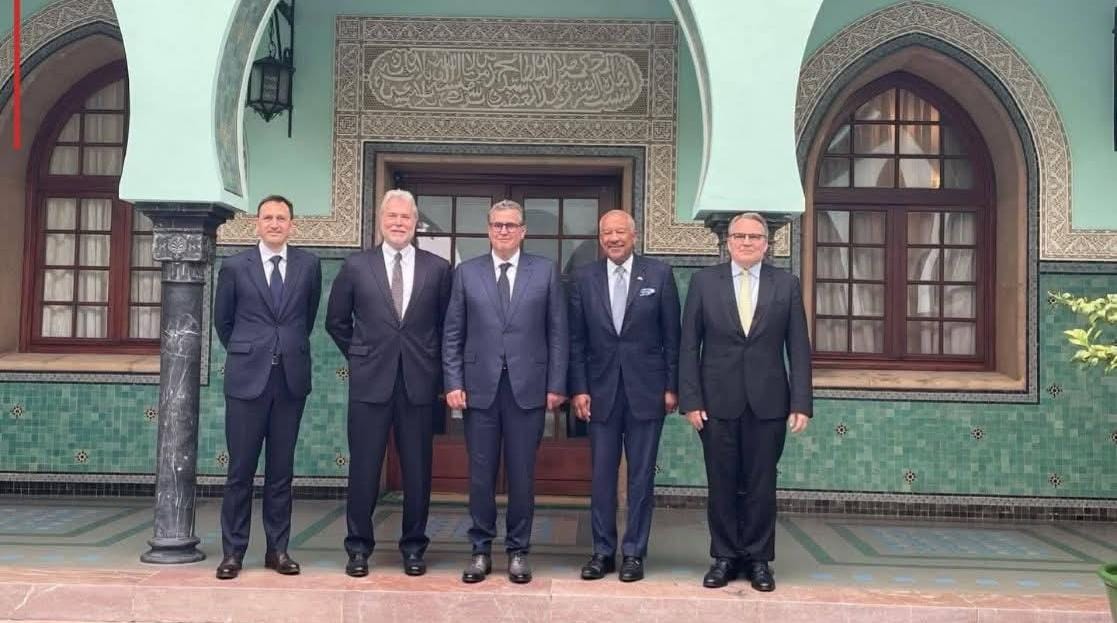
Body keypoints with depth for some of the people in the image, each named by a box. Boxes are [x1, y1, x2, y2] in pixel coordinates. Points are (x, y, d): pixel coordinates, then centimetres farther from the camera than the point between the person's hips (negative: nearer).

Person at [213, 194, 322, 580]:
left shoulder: (309, 265, 5)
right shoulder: (235, 267, 2)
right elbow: (222, 321, 13)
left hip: (291, 379, 2)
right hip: (247, 378, -1)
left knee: (281, 470, 8)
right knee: (240, 469, 2)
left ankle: (278, 549, 17)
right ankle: (233, 551, 12)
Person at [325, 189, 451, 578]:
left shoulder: (438, 268, 4)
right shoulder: (356, 266, 4)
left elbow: (448, 325, 10)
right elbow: (336, 321, 12)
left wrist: (436, 368, 8)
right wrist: (360, 356, 9)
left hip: (419, 382, 0)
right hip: (370, 381, 0)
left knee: (417, 469, 7)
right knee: (364, 468, 5)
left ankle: (414, 547, 21)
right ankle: (358, 547, 19)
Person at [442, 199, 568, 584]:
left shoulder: (545, 271, 4)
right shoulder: (466, 272, 6)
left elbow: (557, 332, 3)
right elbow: (453, 334, 6)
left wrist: (556, 385, -1)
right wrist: (453, 383, -1)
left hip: (527, 387, 0)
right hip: (480, 387, 1)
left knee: (522, 474, 6)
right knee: (481, 474, 6)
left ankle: (518, 551, 19)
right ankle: (481, 550, 19)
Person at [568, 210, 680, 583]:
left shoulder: (659, 274, 0)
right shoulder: (584, 278, 4)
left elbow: (672, 335, 1)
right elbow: (576, 340, 5)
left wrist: (672, 387, -2)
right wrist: (578, 389, -1)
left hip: (646, 390, -1)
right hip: (601, 391, 1)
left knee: (641, 475, 6)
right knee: (602, 475, 7)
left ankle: (634, 553, 17)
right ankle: (603, 551, 18)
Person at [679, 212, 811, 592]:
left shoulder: (786, 285, 5)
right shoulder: (704, 281, 3)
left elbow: (798, 349, 3)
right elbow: (689, 345, 1)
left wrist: (801, 403, -4)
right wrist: (690, 399, -6)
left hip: (767, 401, 0)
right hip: (718, 400, 0)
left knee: (762, 484, 7)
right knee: (721, 484, 7)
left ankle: (759, 560, 20)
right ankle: (725, 557, 21)